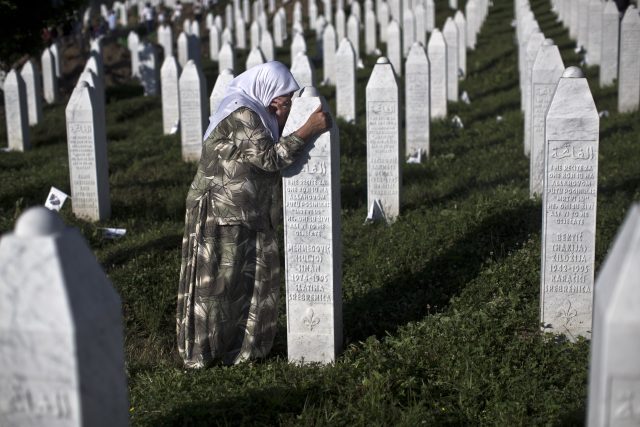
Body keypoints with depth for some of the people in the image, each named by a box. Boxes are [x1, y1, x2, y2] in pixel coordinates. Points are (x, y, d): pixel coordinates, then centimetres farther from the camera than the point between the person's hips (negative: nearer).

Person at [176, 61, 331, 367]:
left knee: (255, 279, 14)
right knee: (217, 283, 1)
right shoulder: (240, 115, -20)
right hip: (219, 215, -10)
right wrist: (308, 130, -24)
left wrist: (281, 123, -7)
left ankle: (241, 346, 27)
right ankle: (201, 353, 14)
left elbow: (269, 157, 7)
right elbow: (270, 158, -25)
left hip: (248, 216, 10)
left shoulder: (255, 113, 10)